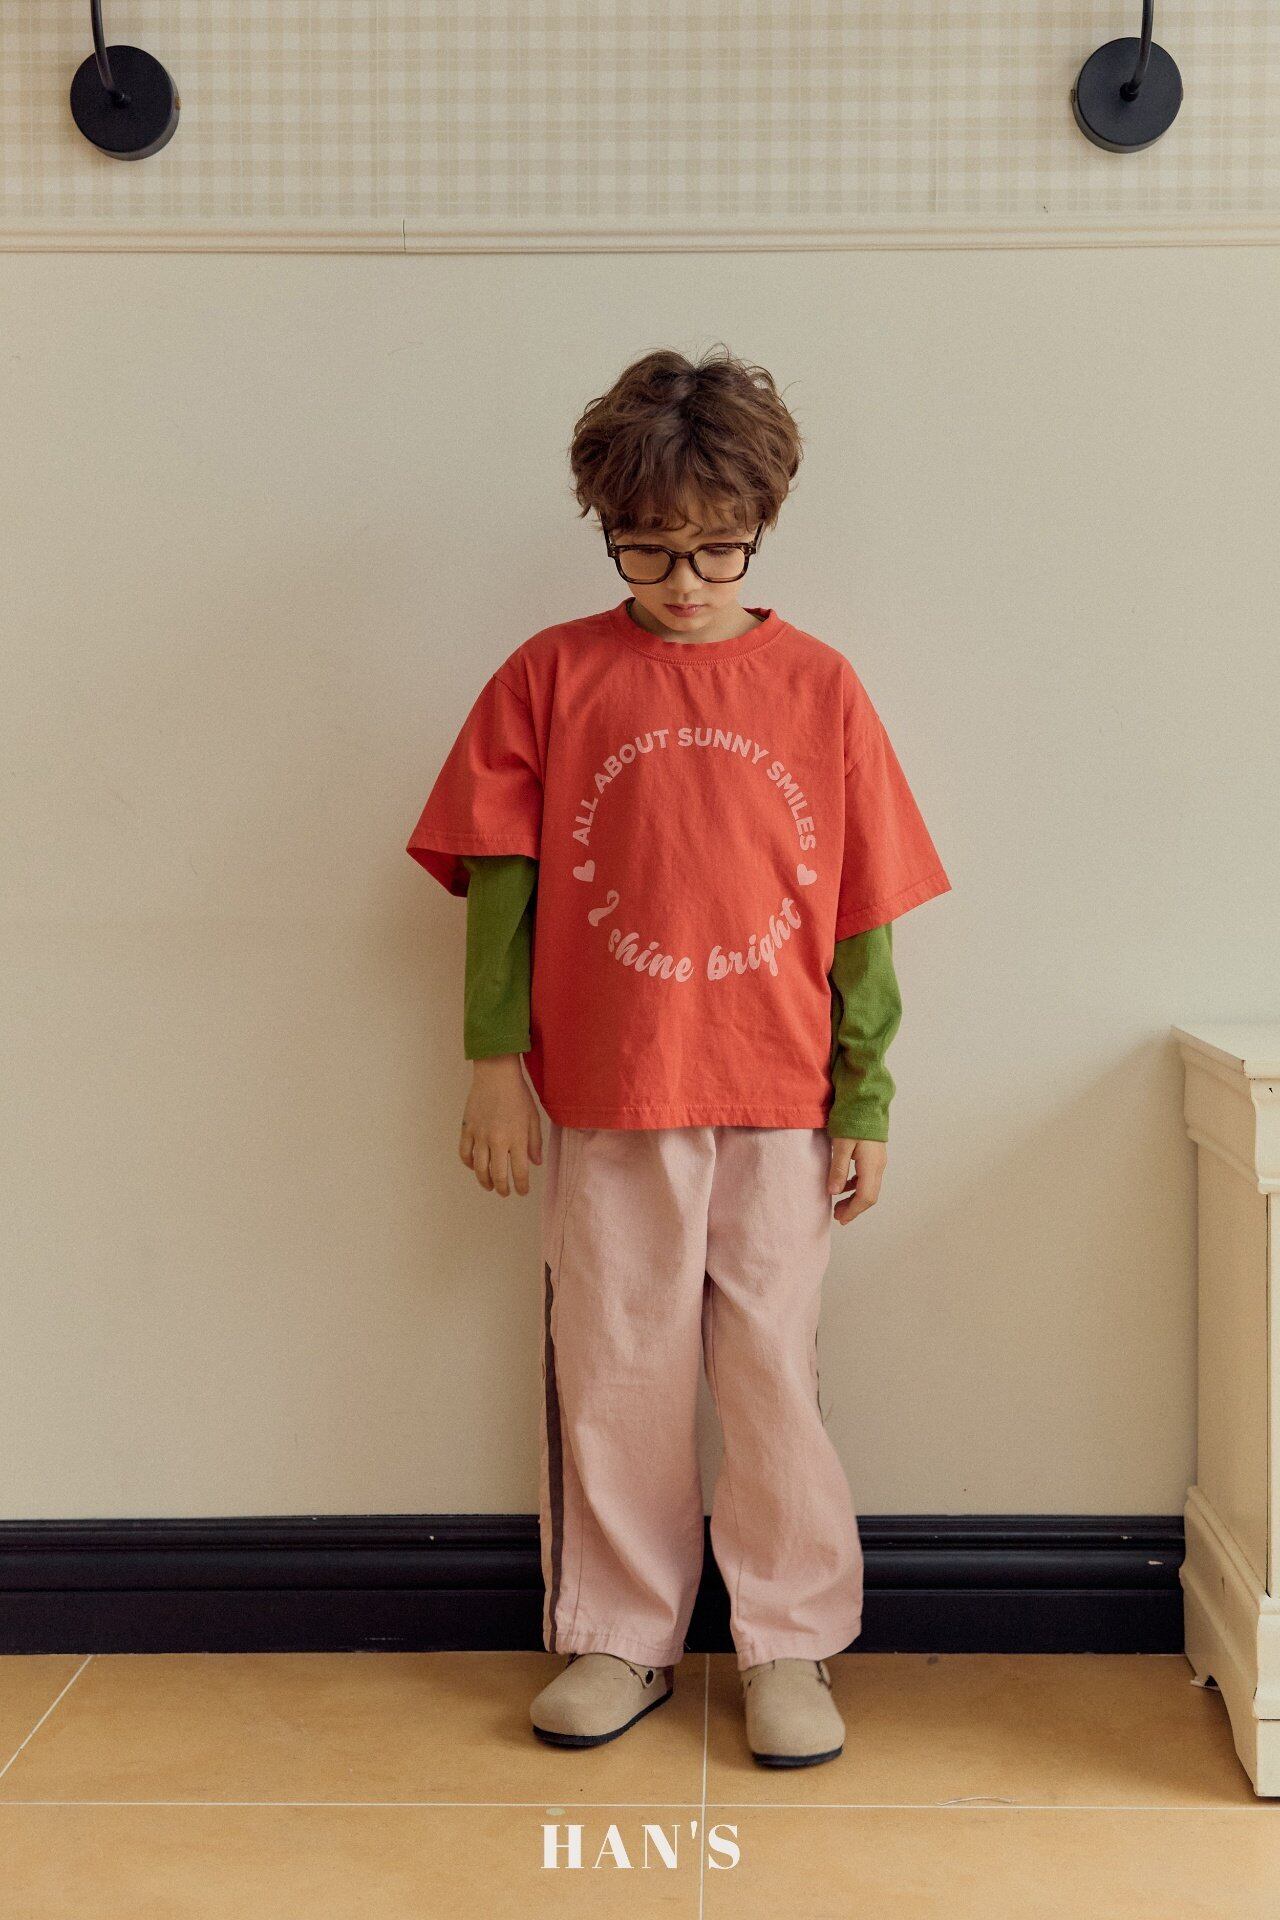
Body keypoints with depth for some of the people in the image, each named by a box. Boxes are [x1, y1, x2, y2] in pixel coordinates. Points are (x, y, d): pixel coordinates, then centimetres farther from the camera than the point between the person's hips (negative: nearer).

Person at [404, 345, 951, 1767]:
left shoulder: (818, 687, 1)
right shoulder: (551, 676, 1)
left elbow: (860, 914, 2)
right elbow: (501, 879, 2)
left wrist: (865, 1096, 1)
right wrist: (494, 1058, -3)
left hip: (778, 1104, 0)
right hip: (602, 1100, 1)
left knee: (774, 1379, 8)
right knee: (610, 1379, 10)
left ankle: (790, 1646, 25)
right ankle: (617, 1642, 28)